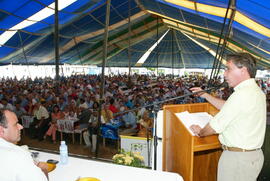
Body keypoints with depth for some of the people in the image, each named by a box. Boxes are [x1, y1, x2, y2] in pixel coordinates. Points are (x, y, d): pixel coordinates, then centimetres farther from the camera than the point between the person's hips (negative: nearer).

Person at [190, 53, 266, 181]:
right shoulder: (256, 90, 7)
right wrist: (204, 95, 17)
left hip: (238, 158, -9)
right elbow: (226, 106, 18)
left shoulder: (242, 95, -25)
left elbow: (215, 127, -19)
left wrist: (200, 132, -1)